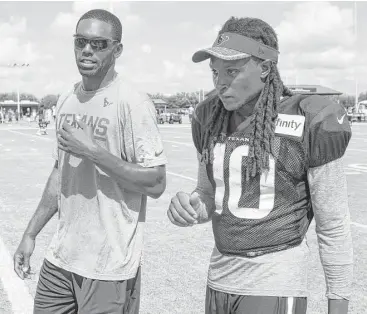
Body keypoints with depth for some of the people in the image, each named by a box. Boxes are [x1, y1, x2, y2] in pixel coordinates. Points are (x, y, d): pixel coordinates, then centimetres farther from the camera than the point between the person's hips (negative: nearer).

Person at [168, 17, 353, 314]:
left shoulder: (308, 124, -15)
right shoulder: (211, 120, 2)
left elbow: (334, 225, -8)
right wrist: (189, 206, -11)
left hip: (276, 287, -6)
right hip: (221, 278, 6)